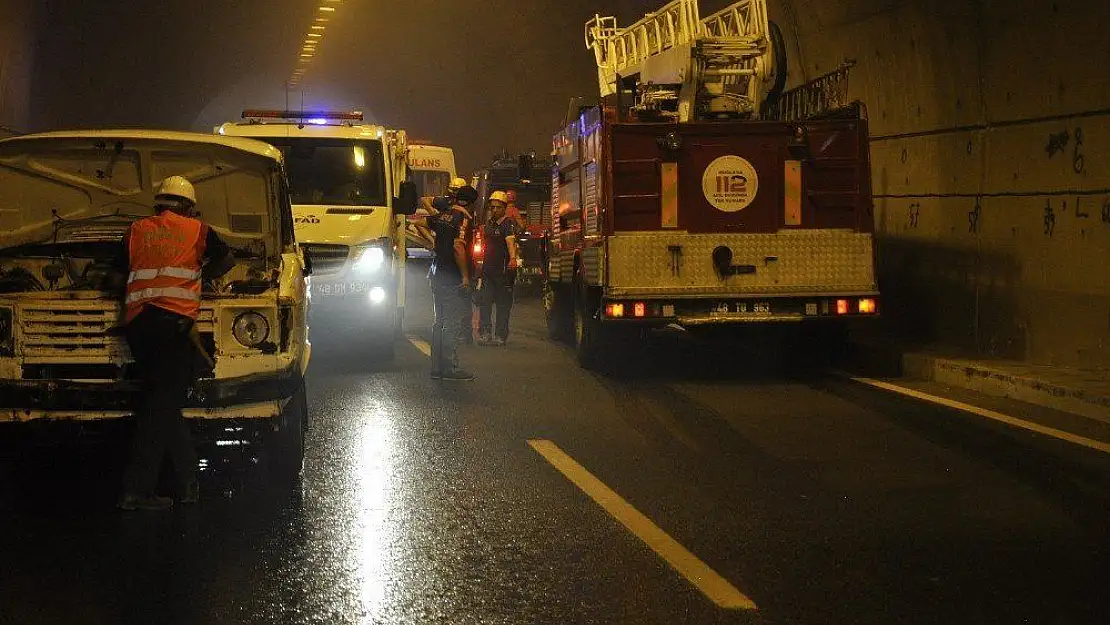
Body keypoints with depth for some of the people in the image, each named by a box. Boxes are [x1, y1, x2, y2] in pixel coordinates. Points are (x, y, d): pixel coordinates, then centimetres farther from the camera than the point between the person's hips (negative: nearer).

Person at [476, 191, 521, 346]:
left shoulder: (508, 224, -11)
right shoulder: (489, 223, 13)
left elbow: (510, 241, -30)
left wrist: (513, 258, -47)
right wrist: (482, 264, 25)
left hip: (504, 270, -7)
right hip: (488, 269, 7)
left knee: (503, 304, 1)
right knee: (484, 302, 3)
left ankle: (501, 335, 6)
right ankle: (485, 332, 6)